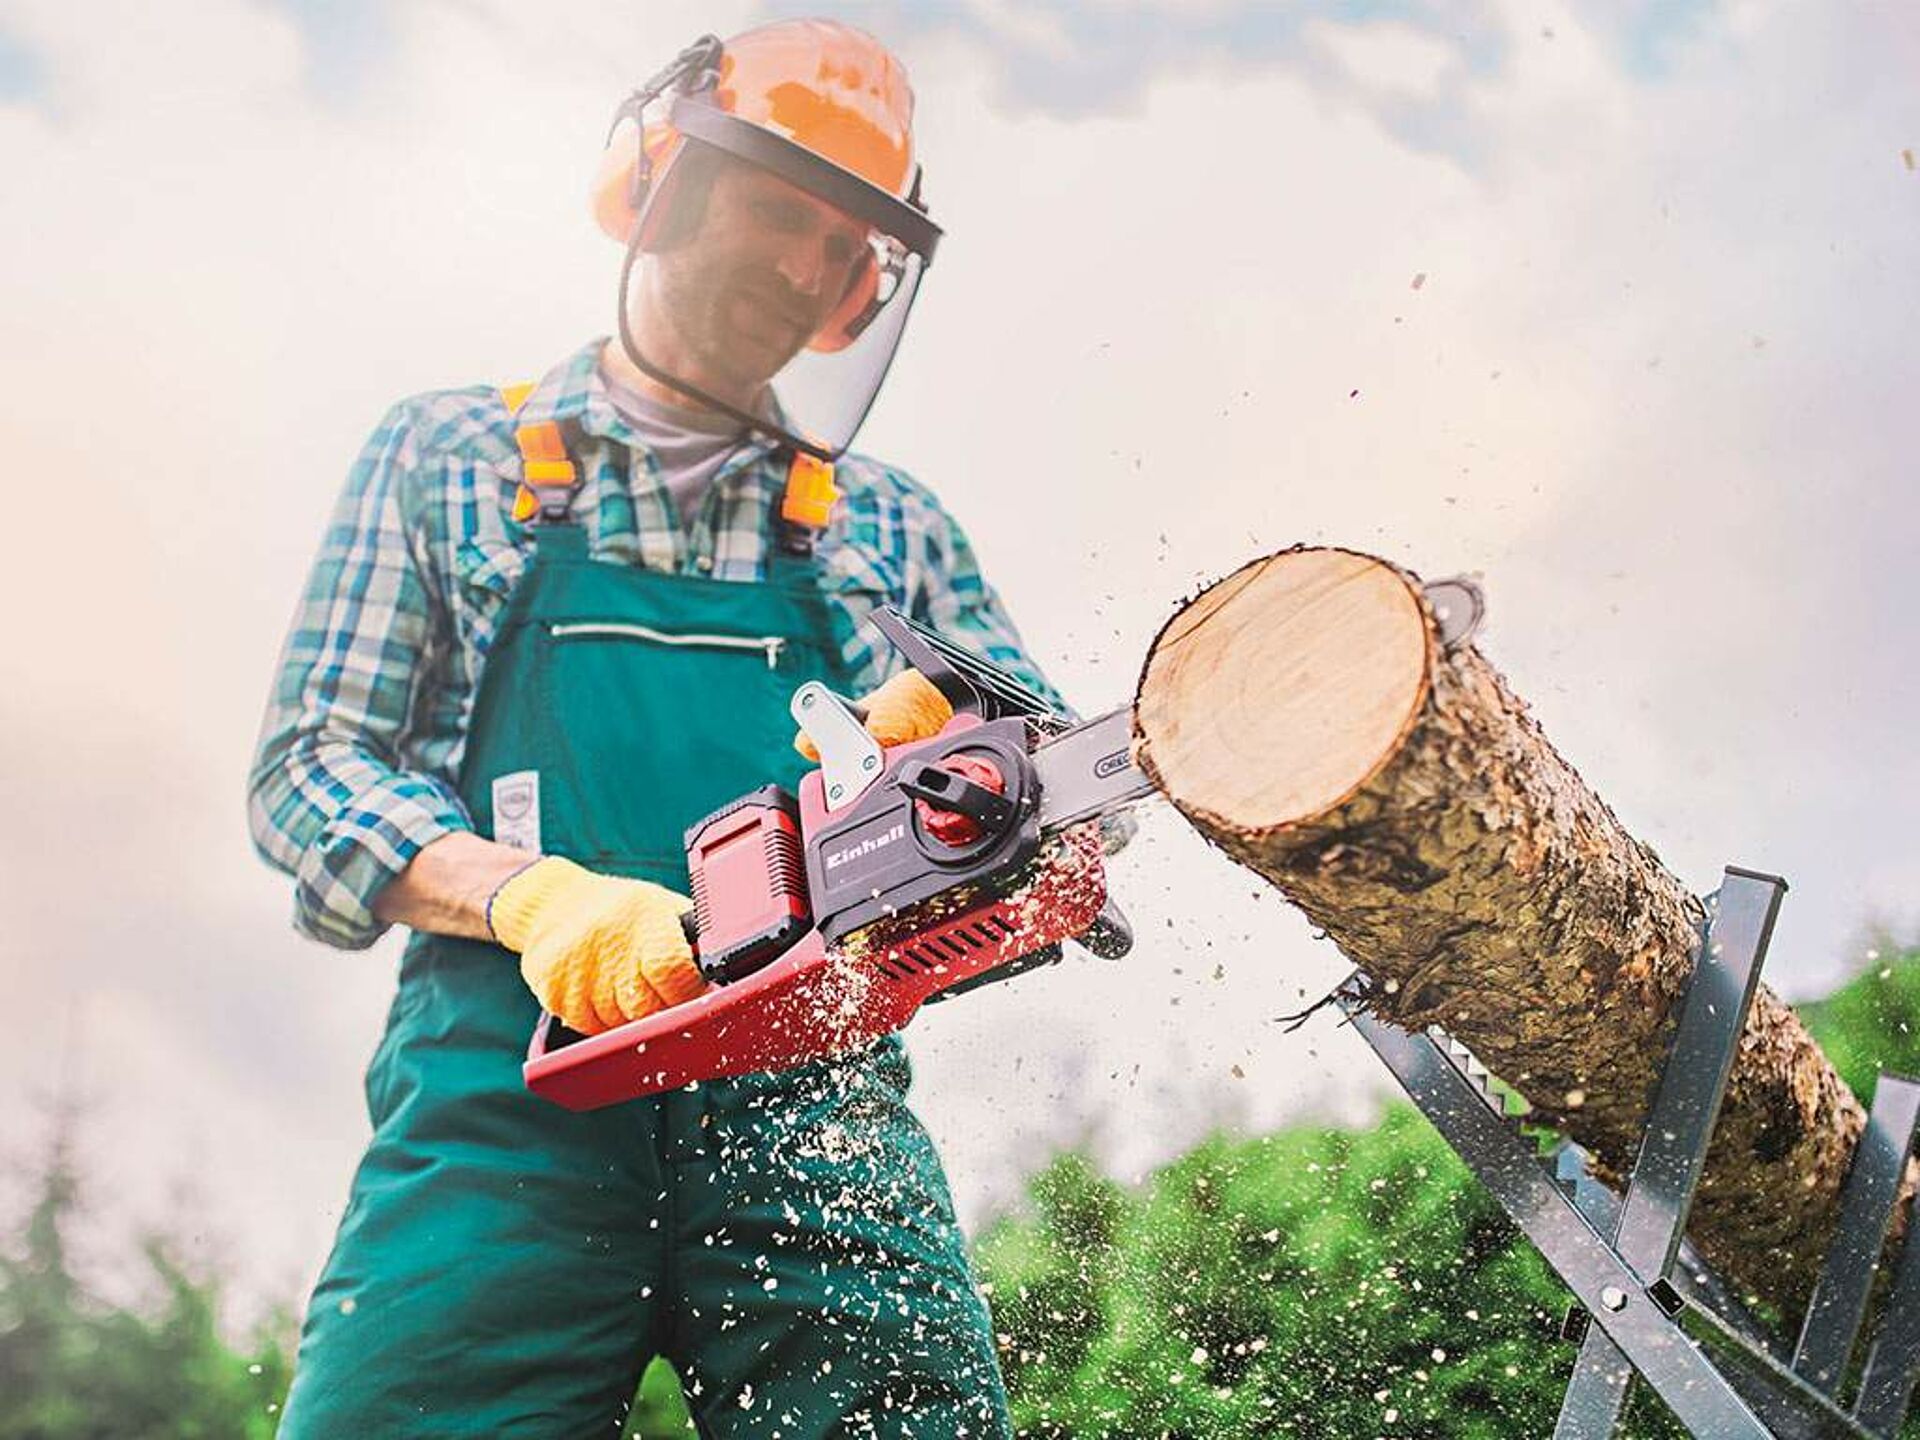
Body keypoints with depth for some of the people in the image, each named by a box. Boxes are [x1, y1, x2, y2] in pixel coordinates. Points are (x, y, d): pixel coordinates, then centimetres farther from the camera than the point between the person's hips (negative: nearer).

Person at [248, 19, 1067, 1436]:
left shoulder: (889, 528, 22)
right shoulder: (450, 458, 16)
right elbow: (309, 770, 7)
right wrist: (525, 894, -13)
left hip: (813, 1105, 2)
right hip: (512, 1079, -1)